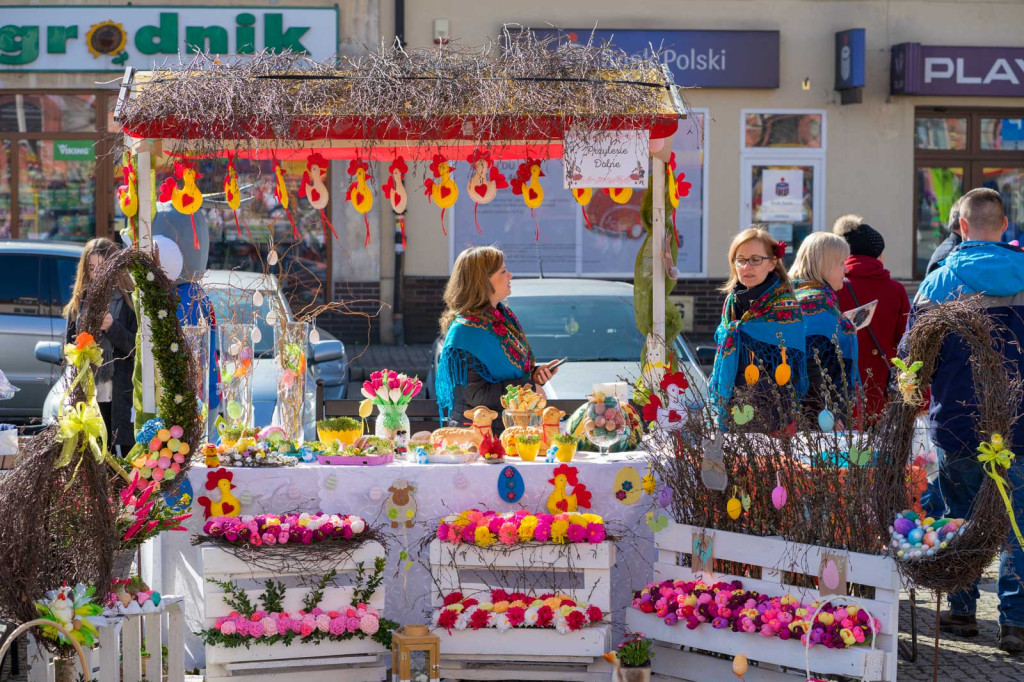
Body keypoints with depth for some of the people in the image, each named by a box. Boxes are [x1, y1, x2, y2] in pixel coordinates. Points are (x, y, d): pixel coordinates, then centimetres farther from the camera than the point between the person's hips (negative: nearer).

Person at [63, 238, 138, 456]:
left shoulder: (129, 301, 0)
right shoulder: (79, 303, 13)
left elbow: (138, 348, -5)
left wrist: (113, 327, -17)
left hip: (122, 395, -4)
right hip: (89, 395, 4)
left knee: (130, 453, -6)